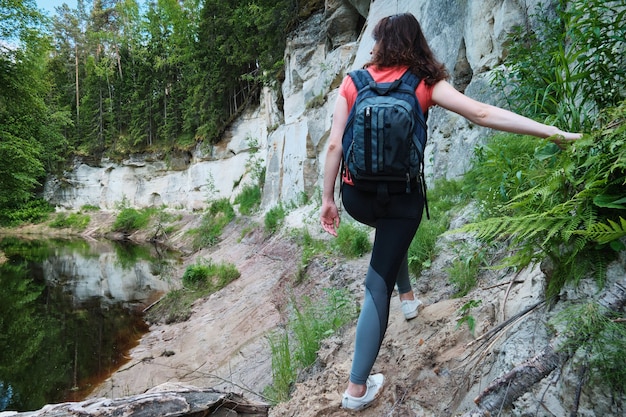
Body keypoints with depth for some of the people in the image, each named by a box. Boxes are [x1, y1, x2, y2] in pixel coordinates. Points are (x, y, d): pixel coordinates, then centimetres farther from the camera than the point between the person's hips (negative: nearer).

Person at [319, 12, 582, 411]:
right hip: (401, 198, -2)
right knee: (378, 285, 5)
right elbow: (481, 114, -12)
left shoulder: (353, 82, 0)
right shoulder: (425, 84, -3)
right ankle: (358, 388, 12)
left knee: (390, 230, 38)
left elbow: (334, 145, -4)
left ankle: (407, 296, 49)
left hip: (357, 197, 2)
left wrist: (328, 198, 4)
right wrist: (553, 132, -8)